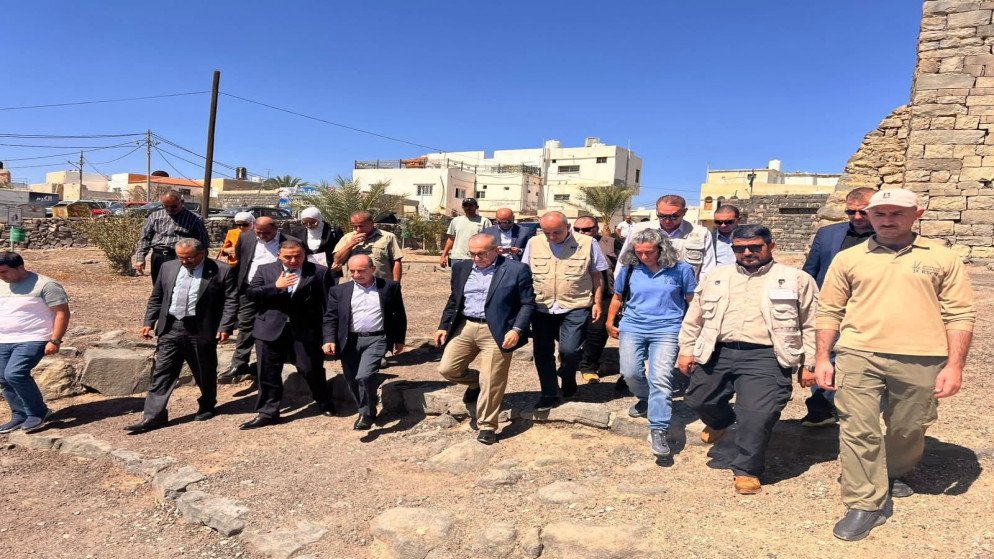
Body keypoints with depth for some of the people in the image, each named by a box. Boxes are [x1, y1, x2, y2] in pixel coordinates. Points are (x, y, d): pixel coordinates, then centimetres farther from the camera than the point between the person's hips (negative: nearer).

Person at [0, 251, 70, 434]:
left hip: (32, 340, -8)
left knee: (15, 374, -21)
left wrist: (54, 340, -17)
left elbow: (62, 313, -12)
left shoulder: (45, 285, -12)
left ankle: (39, 412, -4)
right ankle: (20, 416, 21)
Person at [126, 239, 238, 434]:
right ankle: (153, 416, 10)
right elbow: (156, 298, 15)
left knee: (205, 374, 11)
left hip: (202, 330, -3)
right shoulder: (168, 268, 7)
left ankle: (207, 407, 32)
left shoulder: (222, 271, -7)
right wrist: (149, 322, 7)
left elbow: (231, 301, -7)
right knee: (161, 373, 4)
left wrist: (225, 327, -15)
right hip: (171, 329, 4)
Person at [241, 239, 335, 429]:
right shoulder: (265, 270, 7)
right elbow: (250, 293, 0)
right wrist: (275, 287, -14)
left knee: (311, 370, 7)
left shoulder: (319, 272, -1)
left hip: (306, 331, -2)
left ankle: (325, 403, 29)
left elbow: (329, 302, -1)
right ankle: (267, 412, 21)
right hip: (271, 330, 2)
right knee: (268, 373, 8)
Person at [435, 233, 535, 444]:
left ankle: (487, 426, 17)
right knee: (447, 369, 2)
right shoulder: (461, 268, 10)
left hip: (496, 332, -5)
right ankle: (476, 383, 31)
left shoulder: (516, 270, -6)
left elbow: (528, 303, -5)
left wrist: (517, 330, -16)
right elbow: (453, 301, 18)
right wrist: (443, 326, 11)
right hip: (464, 327, 5)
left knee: (491, 381, -2)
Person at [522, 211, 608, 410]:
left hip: (575, 307, -3)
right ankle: (550, 395, 23)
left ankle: (567, 376, 21)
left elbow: (596, 276, 5)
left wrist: (597, 302, 3)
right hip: (542, 308, 3)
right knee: (542, 352, 6)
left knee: (569, 350, -13)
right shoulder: (533, 243, 2)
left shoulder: (587, 243, -4)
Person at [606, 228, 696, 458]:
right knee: (630, 372, -7)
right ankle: (646, 400, 28)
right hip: (632, 327, 3)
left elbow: (693, 301, 5)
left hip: (666, 329, -3)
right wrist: (610, 322, 21)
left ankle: (658, 431, -12)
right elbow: (617, 297, 18)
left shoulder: (680, 269, -3)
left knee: (660, 377, -16)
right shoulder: (629, 268, 3)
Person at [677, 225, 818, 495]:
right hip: (718, 353, 4)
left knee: (757, 416, -10)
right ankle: (721, 420, 41)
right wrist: (686, 350, 13)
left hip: (765, 357, -3)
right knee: (698, 400, 6)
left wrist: (809, 364, 2)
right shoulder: (716, 277, 14)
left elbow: (811, 325, 6)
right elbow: (694, 318, 18)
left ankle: (747, 470, 12)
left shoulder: (796, 280, 6)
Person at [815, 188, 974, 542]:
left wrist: (954, 365, -4)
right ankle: (866, 504, 7)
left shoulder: (943, 259, 5)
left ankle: (894, 475, 44)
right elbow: (829, 312, 8)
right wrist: (823, 359, 4)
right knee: (858, 430, -4)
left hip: (921, 361, 1)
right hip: (859, 357, 0)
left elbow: (960, 314, 4)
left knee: (908, 430, 15)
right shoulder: (848, 259, 6)